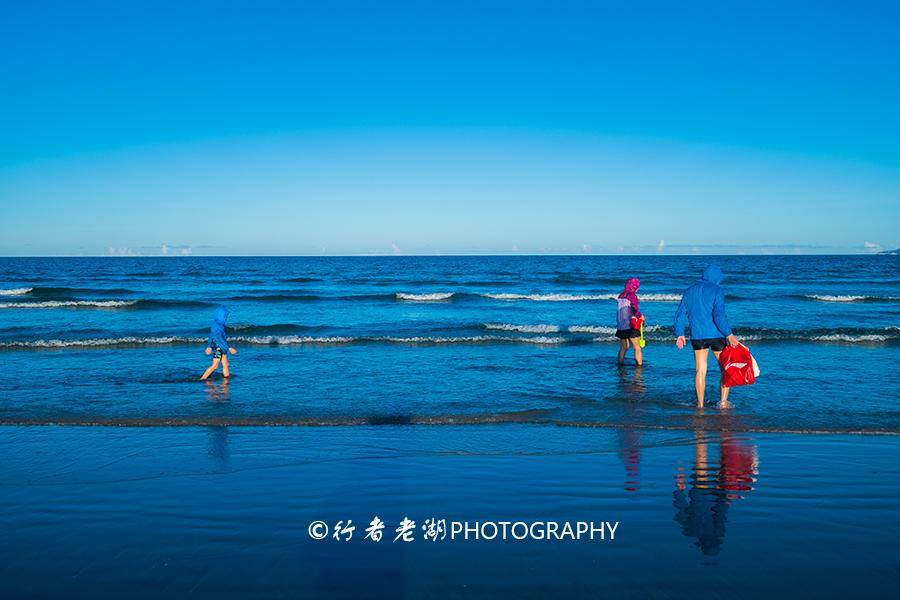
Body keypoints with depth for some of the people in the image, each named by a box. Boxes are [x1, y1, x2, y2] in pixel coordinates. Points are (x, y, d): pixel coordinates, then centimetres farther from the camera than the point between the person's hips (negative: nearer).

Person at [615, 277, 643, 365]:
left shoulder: (621, 296, 8)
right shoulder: (632, 296, -11)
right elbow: (635, 309, -18)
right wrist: (640, 316, 2)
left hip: (620, 326, 6)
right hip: (630, 326, -6)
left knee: (623, 347, 16)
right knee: (637, 347, 5)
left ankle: (620, 364, 19)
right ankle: (639, 365, 6)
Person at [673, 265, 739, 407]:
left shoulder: (689, 291, 10)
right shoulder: (716, 290, -5)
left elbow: (680, 314, 10)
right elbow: (719, 315, -16)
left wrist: (680, 334, 18)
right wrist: (729, 335, -13)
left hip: (697, 336, 4)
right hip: (716, 335, -4)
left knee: (700, 371, 9)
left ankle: (700, 404, 9)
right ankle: (724, 402, 5)